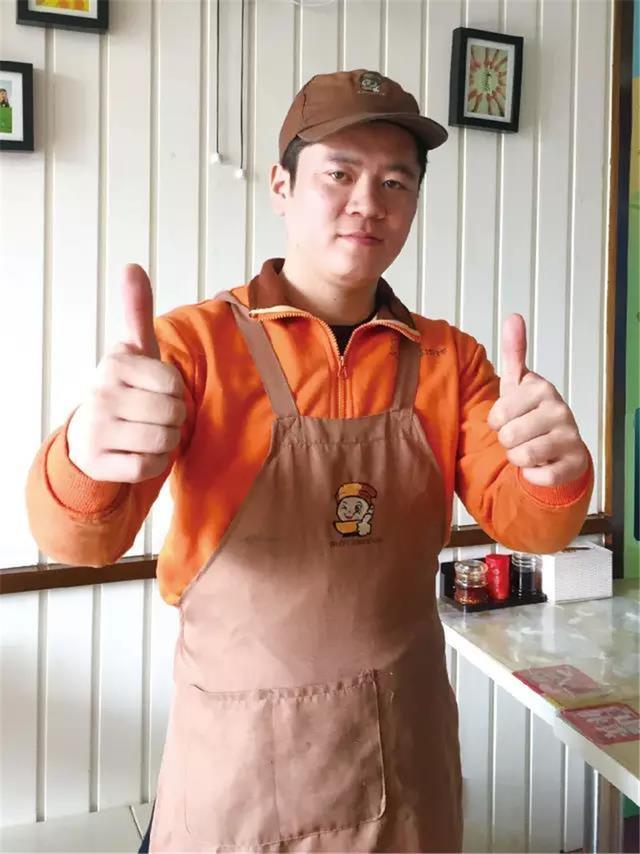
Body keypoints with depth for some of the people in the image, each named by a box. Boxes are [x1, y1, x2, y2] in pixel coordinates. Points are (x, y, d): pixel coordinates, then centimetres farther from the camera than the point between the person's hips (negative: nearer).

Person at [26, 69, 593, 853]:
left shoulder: (451, 359, -3)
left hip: (408, 748, 3)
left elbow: (520, 520, -10)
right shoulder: (197, 341, -13)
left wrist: (556, 476, -33)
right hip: (244, 758, -2)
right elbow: (80, 537, -22)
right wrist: (84, 465, -45)